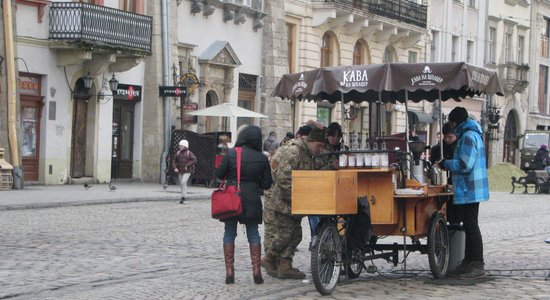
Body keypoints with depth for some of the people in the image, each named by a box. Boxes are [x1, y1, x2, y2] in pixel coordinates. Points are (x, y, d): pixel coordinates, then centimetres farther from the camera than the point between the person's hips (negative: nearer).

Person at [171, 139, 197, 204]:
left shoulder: (189, 153, -7)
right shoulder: (178, 153, 6)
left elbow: (194, 160, -16)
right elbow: (174, 161, 5)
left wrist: (187, 165, -23)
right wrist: (175, 168, -12)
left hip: (187, 171, -5)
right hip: (180, 171, 5)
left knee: (183, 182, -21)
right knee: (182, 184, 9)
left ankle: (183, 197, -15)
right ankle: (184, 199, 20)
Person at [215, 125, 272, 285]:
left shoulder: (231, 153, -8)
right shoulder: (262, 158, -2)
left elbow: (219, 174, -3)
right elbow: (267, 183, 2)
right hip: (252, 199, 1)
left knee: (229, 233, 9)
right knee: (253, 234, 12)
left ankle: (229, 272, 4)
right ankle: (256, 270, 5)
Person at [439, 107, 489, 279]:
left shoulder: (468, 136, -16)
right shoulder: (473, 135, 17)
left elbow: (465, 165, -22)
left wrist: (445, 164, -9)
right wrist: (447, 164, 14)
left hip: (468, 192, -11)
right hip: (471, 191, 11)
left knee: (471, 227, -8)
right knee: (469, 227, 15)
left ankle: (478, 266, -6)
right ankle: (468, 264, 23)